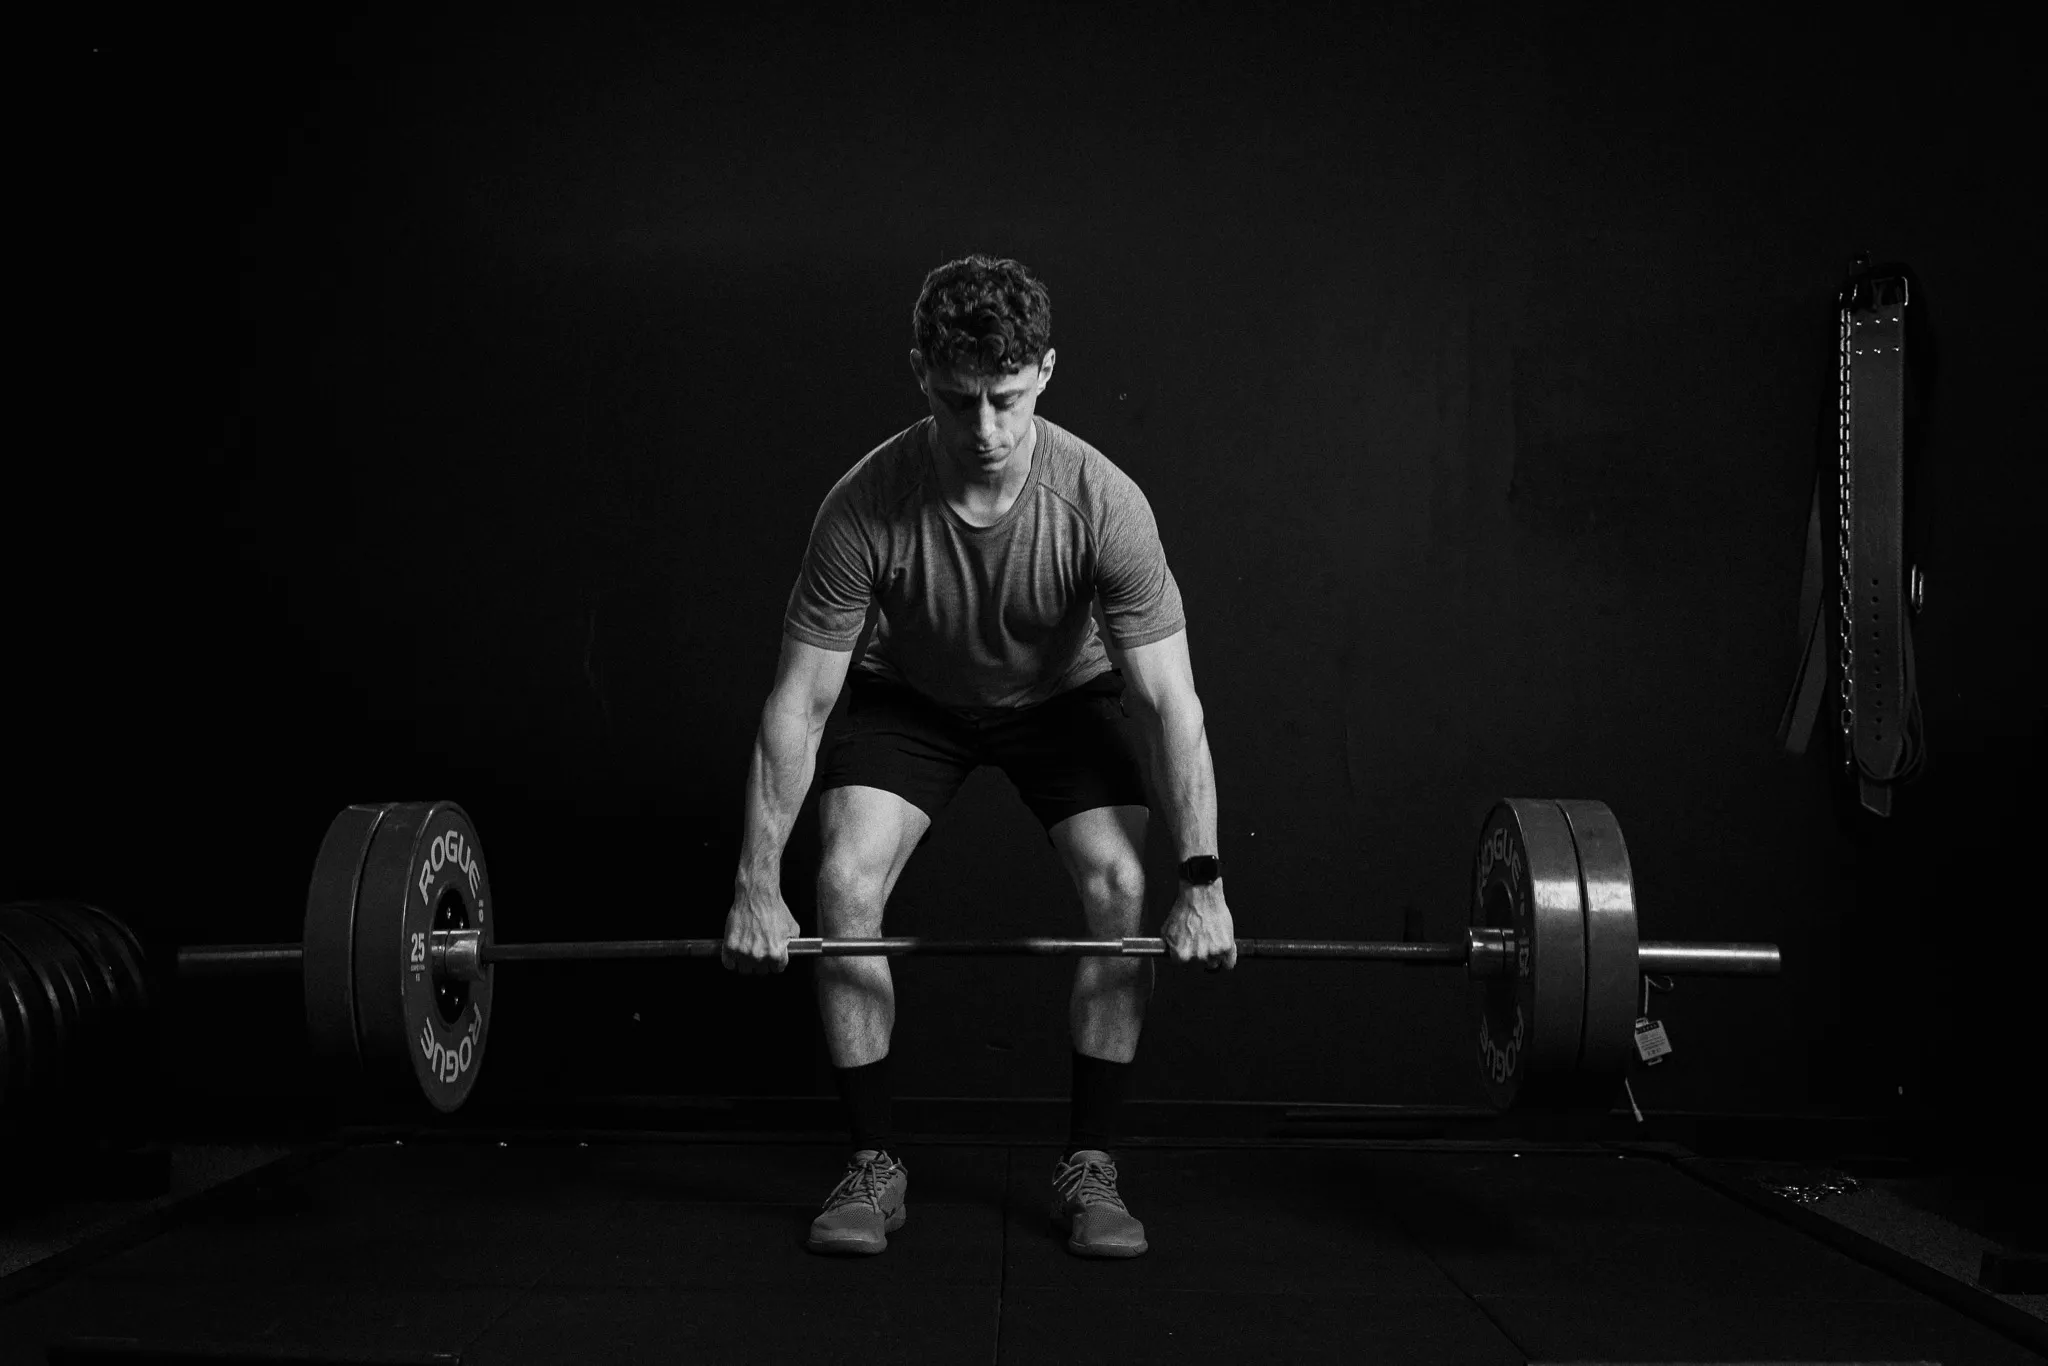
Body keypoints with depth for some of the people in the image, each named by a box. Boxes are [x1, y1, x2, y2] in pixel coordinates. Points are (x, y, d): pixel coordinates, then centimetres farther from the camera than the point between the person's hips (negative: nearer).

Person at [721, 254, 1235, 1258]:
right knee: (844, 888, -19)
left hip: (1062, 695, 0)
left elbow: (1170, 696, -28)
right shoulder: (864, 507, -32)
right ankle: (873, 1167, -5)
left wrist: (1202, 882, -30)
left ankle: (1088, 1168, -6)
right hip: (912, 697, 0)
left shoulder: (1103, 502, -33)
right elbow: (800, 700, -25)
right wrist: (756, 885, -25)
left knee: (1120, 886, -21)